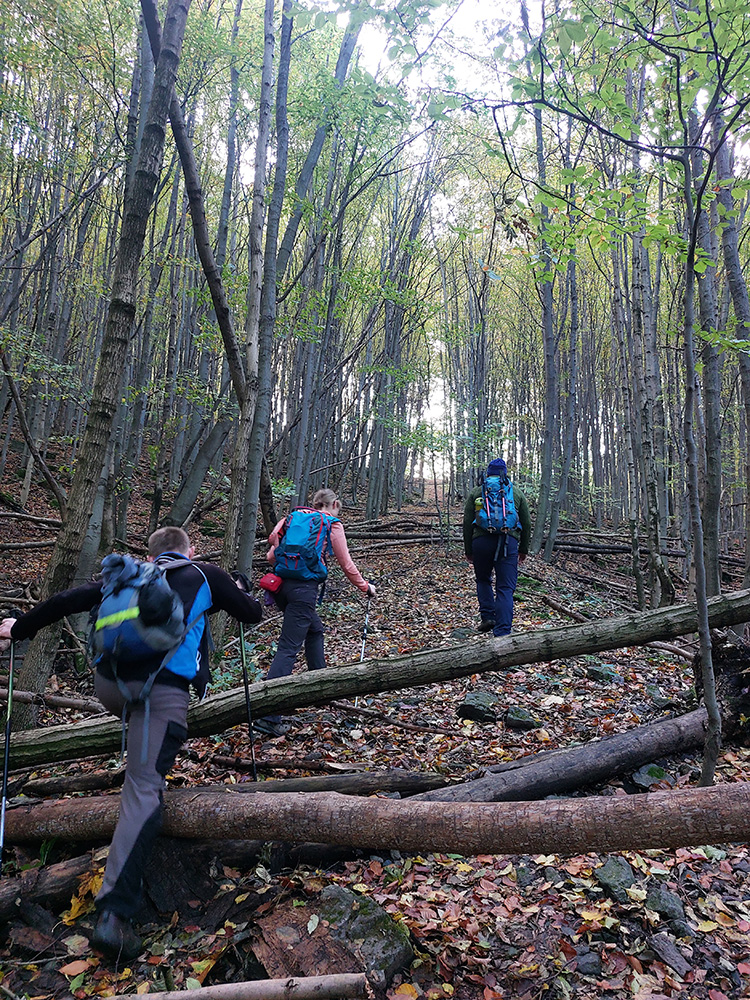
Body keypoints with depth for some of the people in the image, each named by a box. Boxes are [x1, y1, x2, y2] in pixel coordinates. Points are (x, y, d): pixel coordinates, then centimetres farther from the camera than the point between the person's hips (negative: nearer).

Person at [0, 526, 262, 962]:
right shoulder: (206, 575, 17)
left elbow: (69, 599, 17)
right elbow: (253, 613, 22)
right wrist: (242, 594, 44)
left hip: (109, 684, 4)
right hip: (162, 688, -3)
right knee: (143, 793, -4)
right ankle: (114, 913, -11)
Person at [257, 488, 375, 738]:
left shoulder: (293, 517, 17)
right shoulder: (333, 524, 5)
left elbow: (272, 555, 13)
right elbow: (346, 564, 9)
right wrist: (366, 587, 21)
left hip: (281, 584, 7)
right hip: (304, 588, -6)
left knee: (314, 630, 26)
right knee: (288, 648, -8)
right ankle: (267, 716, -11)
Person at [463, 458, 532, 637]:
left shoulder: (476, 492, 16)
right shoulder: (517, 492, 19)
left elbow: (467, 523, 11)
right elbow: (527, 523, 18)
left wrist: (468, 550, 16)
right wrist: (523, 549, 25)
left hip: (481, 540, 0)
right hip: (509, 541, 0)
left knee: (483, 580, 23)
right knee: (505, 588, 0)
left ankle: (488, 617, 13)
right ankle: (502, 633, -7)